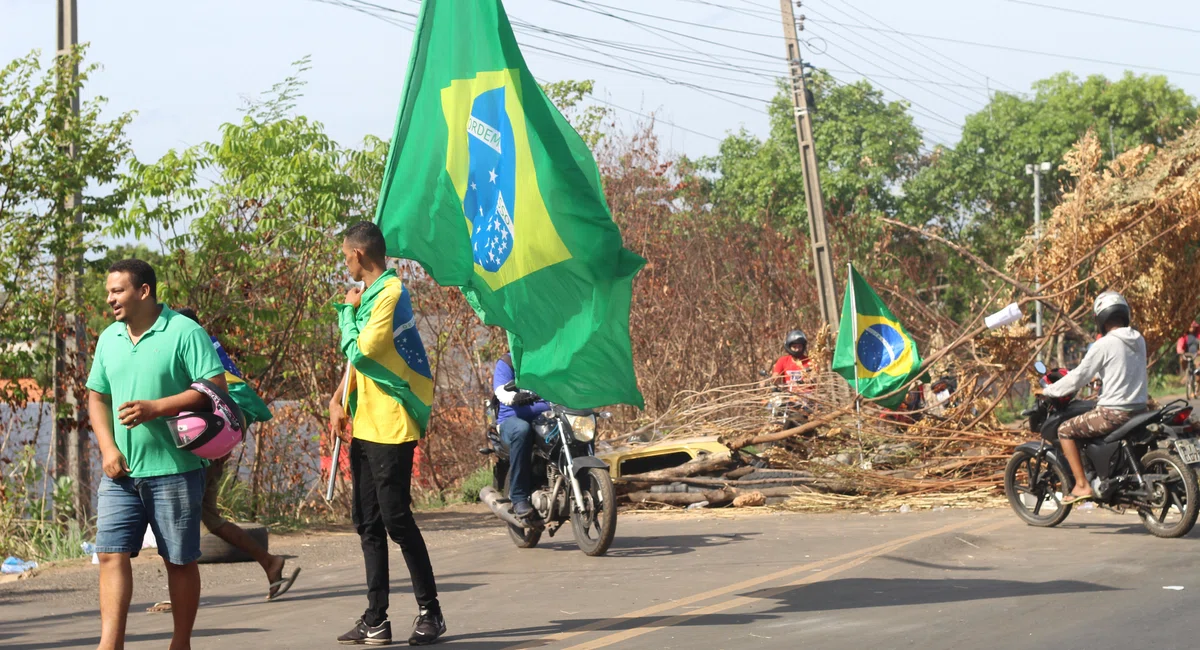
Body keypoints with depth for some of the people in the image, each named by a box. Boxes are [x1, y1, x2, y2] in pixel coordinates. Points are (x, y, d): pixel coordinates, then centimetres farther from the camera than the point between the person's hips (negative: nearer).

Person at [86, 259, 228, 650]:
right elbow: (97, 397, 16)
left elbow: (215, 388, -13)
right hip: (121, 472, 5)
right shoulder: (109, 339, 11)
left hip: (173, 470, -5)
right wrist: (107, 448, 0)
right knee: (111, 554, -5)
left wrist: (155, 408, -20)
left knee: (180, 560, 5)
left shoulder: (184, 333, -8)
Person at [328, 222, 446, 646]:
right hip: (365, 427, 10)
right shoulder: (370, 293, 14)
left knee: (396, 520, -5)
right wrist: (338, 401, 6)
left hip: (391, 428, -10)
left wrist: (348, 311, -5)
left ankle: (430, 612, 5)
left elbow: (360, 352, -20)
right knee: (369, 525, 9)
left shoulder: (390, 293, -15)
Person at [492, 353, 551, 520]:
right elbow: (502, 391, -14)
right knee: (521, 430, -39)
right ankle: (519, 498, -38)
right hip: (513, 419, -4)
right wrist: (516, 397, -38)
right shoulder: (507, 362, 5)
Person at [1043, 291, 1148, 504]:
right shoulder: (1139, 341, 8)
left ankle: (1082, 485, -3)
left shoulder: (1104, 345, -13)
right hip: (1139, 408, 8)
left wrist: (1048, 391, 5)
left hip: (1113, 413, -8)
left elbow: (1078, 377, -9)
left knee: (1065, 430, 6)